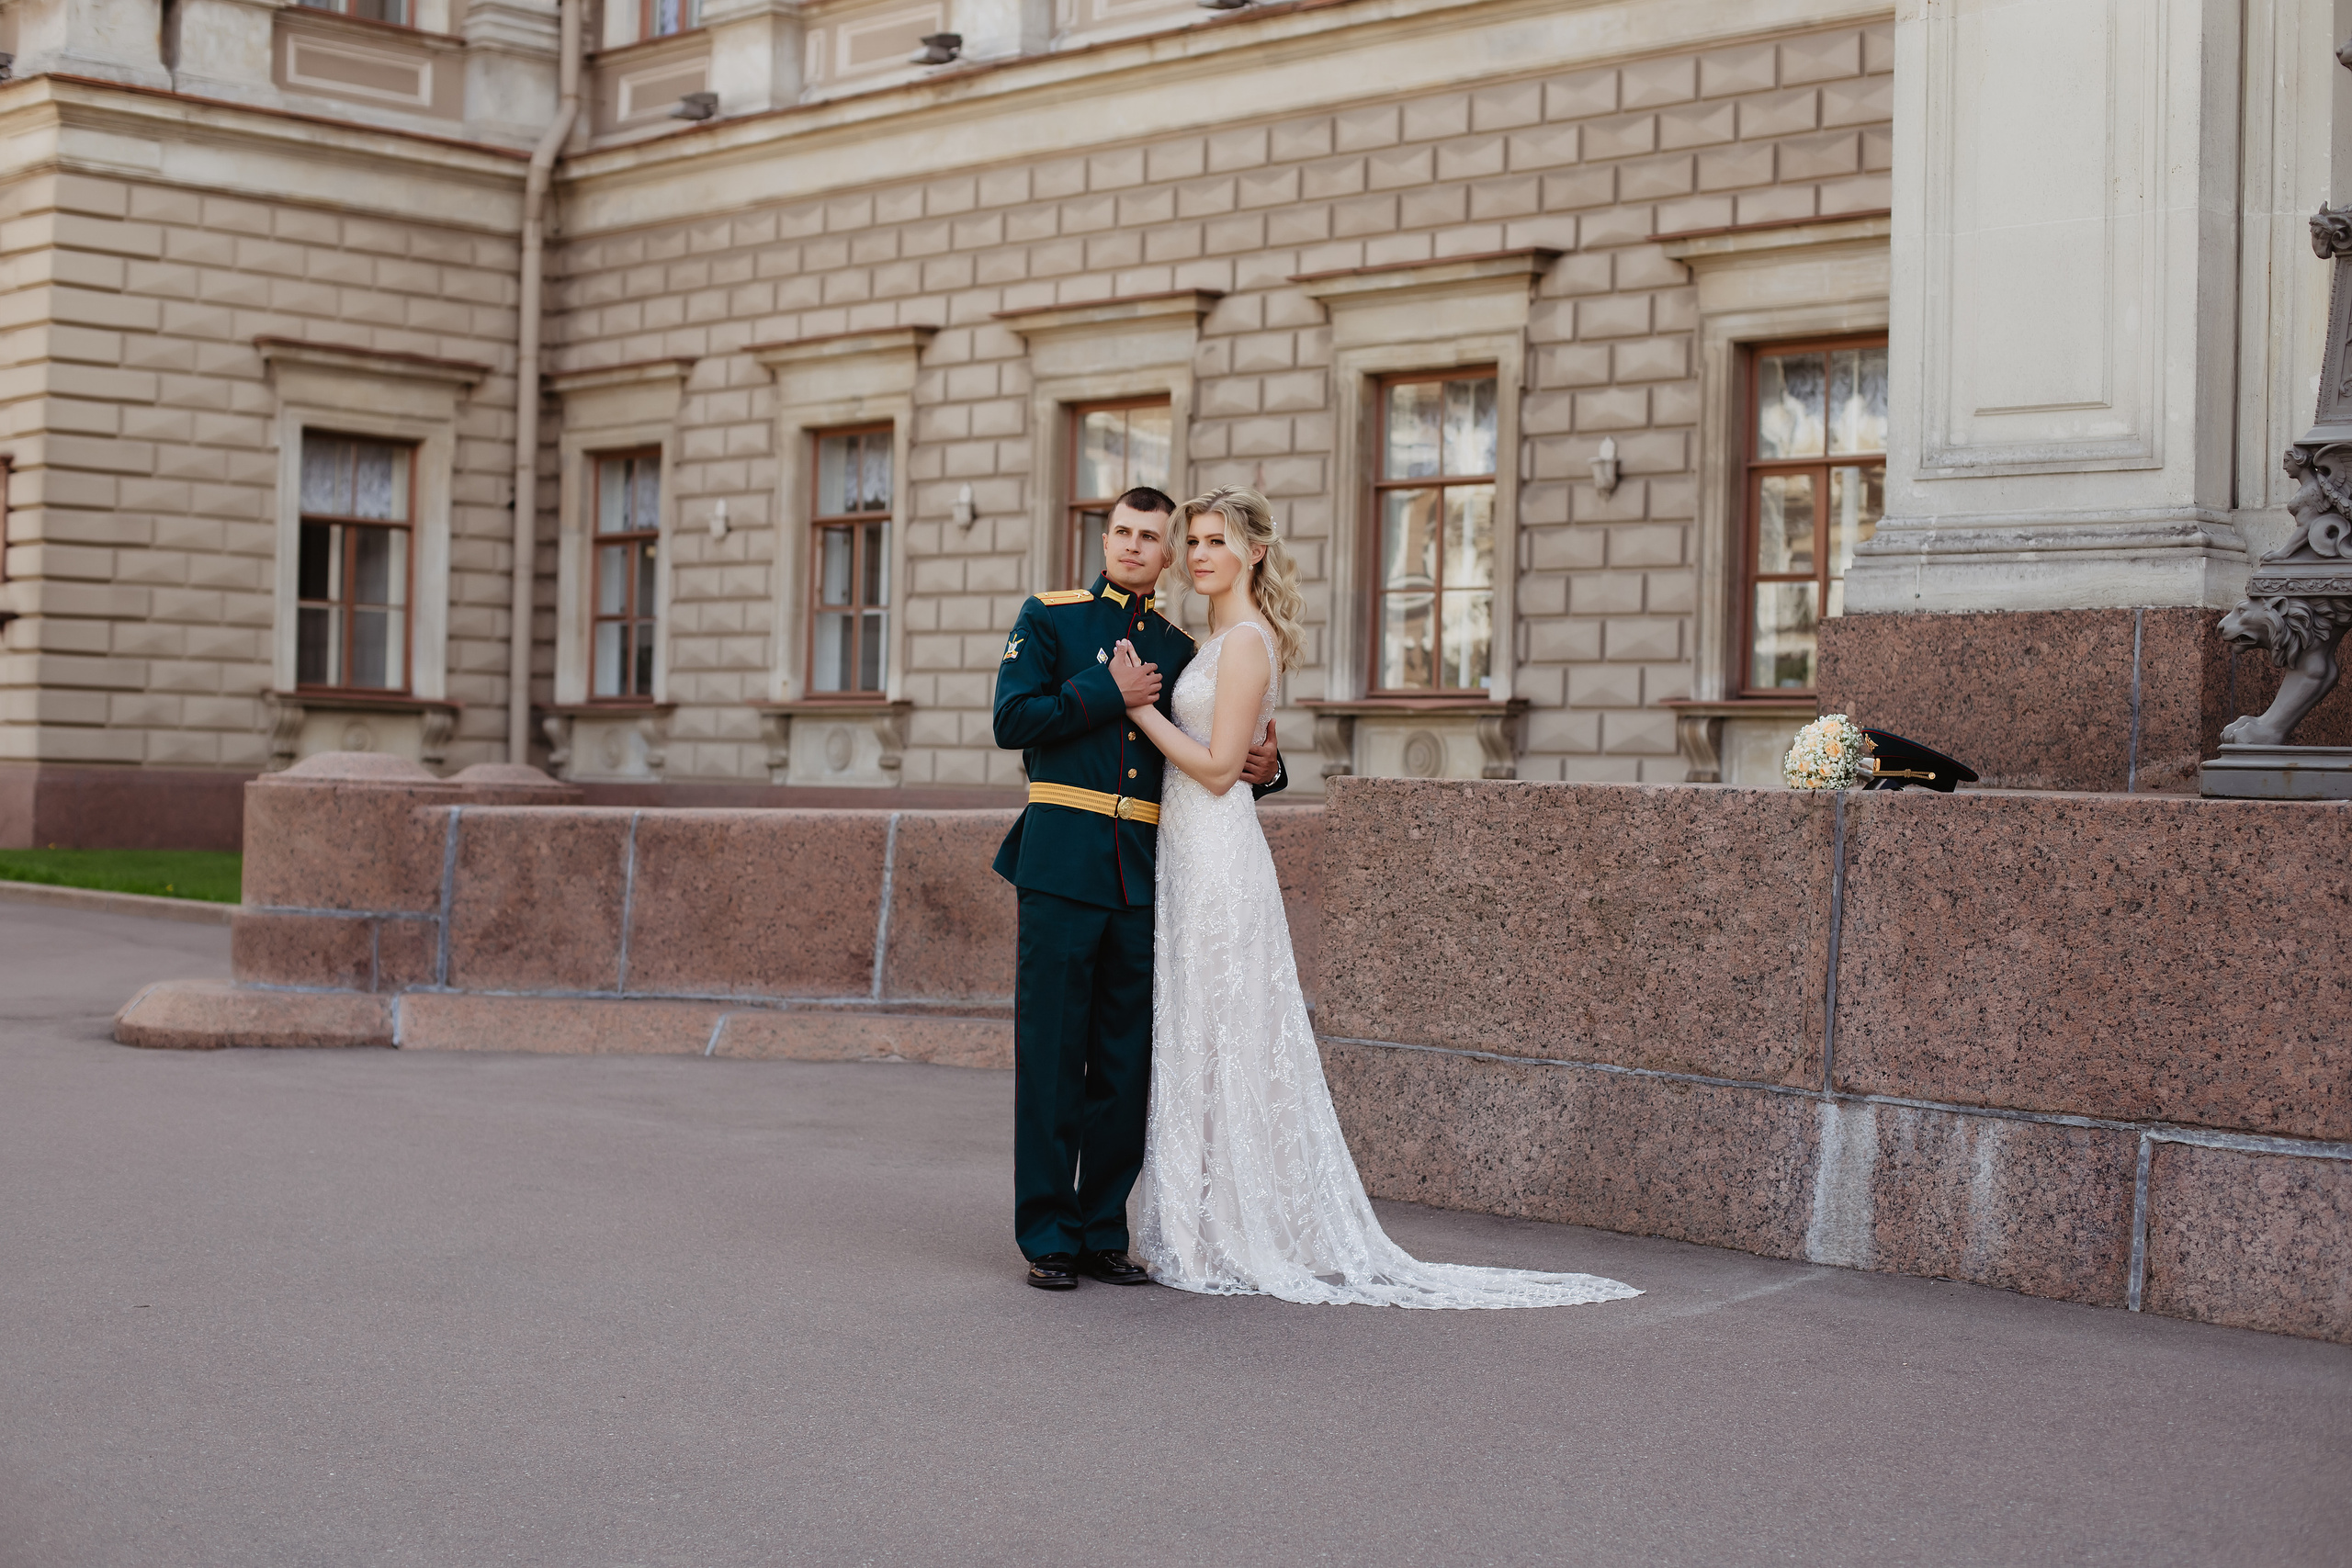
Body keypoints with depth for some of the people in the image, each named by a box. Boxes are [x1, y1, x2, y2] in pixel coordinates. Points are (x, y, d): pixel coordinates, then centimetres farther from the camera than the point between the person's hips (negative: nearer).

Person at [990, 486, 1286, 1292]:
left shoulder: (1180, 648, 16)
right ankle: (1048, 1236, 5)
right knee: (1051, 1053, -2)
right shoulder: (1049, 618, 5)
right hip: (1063, 862, -4)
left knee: (1126, 1061, 7)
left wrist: (1265, 769, 1)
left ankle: (1105, 1231, 16)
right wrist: (1109, 696, -10)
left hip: (1145, 875, 4)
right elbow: (1012, 719, -7)